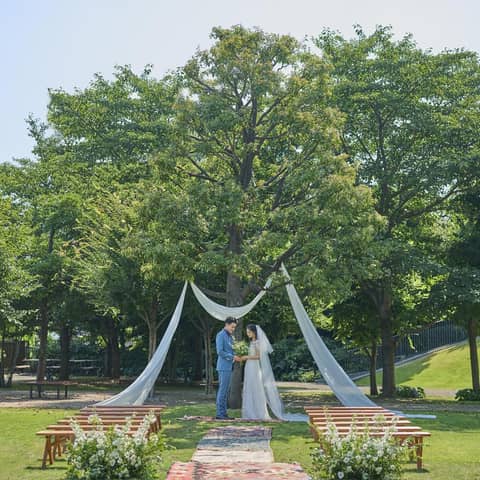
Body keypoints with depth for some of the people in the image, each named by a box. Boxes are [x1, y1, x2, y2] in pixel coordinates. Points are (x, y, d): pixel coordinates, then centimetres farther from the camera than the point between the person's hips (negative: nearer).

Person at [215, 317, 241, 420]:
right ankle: (220, 414, -4)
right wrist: (232, 357, -15)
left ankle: (223, 413, 11)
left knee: (226, 390, 8)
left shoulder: (230, 336, 18)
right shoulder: (220, 335, -9)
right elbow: (220, 352, -16)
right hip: (224, 366, -9)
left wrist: (236, 357, 5)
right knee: (223, 390, -7)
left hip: (229, 367, 9)